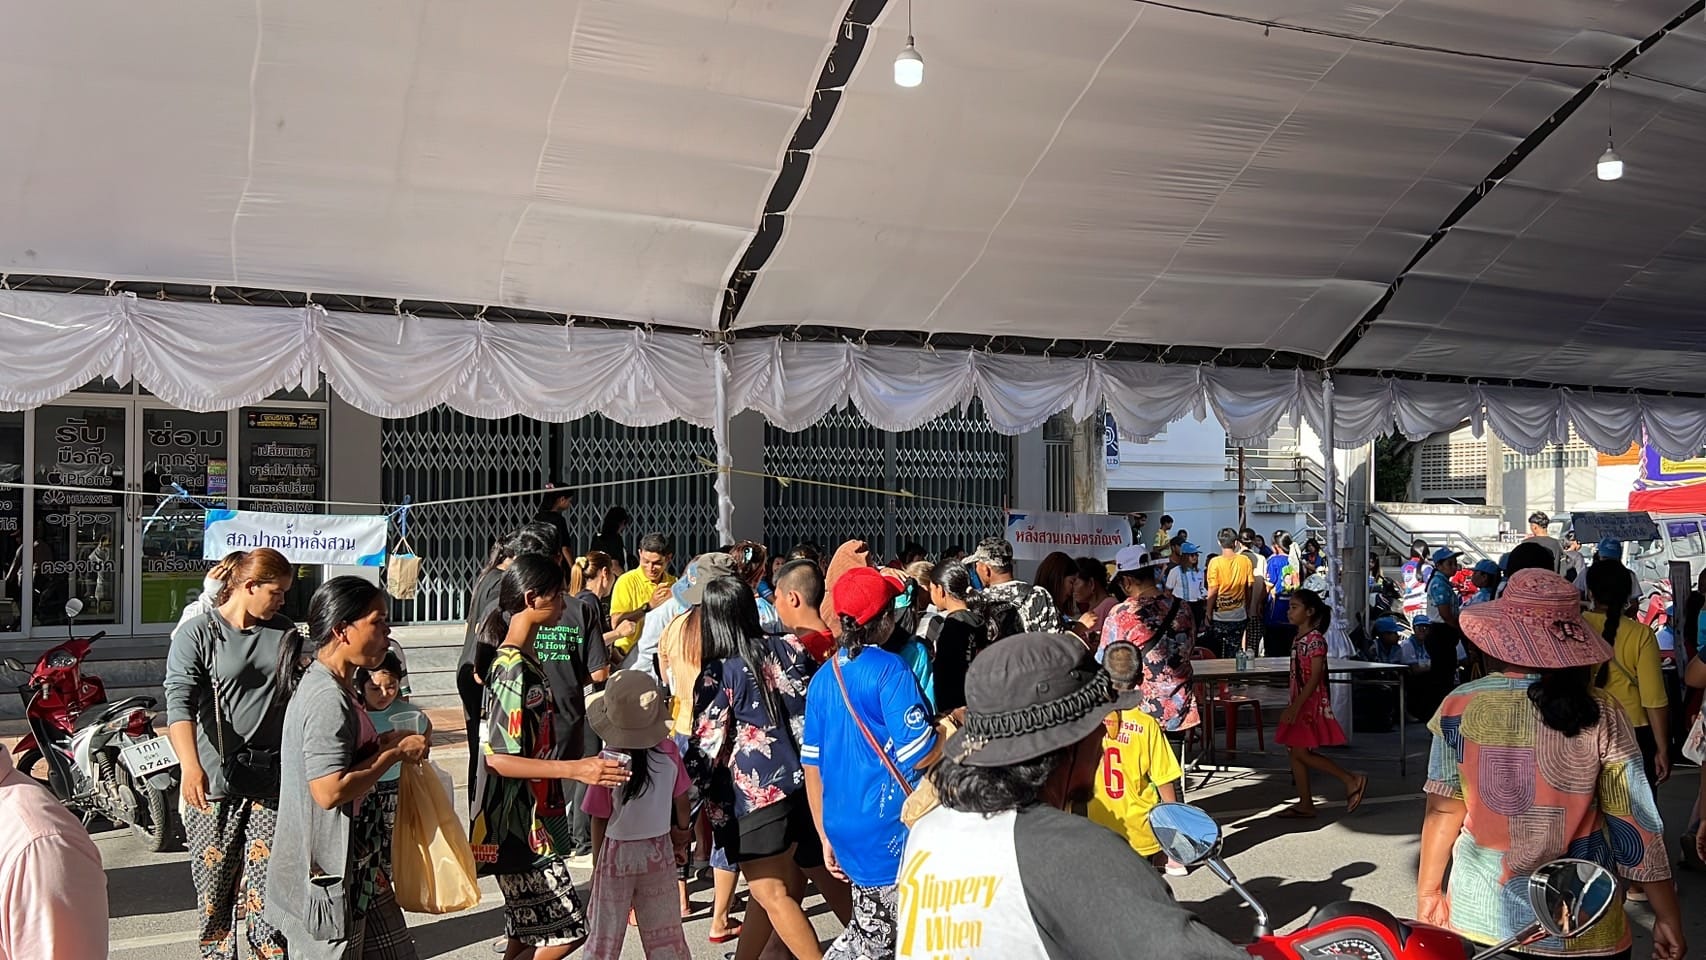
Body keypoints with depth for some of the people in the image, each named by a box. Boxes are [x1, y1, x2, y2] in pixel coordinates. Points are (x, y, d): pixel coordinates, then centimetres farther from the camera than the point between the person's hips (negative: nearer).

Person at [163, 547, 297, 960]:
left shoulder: (286, 634, 10)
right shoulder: (197, 634, -6)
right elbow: (179, 702, -17)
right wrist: (190, 765, -31)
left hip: (271, 780, 3)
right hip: (213, 781, -3)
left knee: (268, 886, 2)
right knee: (214, 883, 8)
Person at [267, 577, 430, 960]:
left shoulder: (336, 689, 9)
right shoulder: (327, 698, -23)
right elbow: (329, 791, -29)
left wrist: (383, 742, 6)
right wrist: (396, 753, -19)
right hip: (329, 874, -10)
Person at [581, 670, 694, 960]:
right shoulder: (669, 751, -12)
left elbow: (599, 819, -11)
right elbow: (681, 801, -1)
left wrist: (597, 864, 3)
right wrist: (682, 838, 16)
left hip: (617, 853, -2)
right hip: (660, 852, 3)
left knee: (605, 936, 12)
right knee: (665, 935, 17)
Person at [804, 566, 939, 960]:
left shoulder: (824, 678, 6)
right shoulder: (890, 669, -14)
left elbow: (812, 766, 9)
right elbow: (922, 756, -19)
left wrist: (826, 836, 17)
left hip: (848, 835, 7)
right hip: (893, 835, -7)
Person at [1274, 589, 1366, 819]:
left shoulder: (1315, 639, -15)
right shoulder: (1298, 639, 12)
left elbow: (1315, 677, -20)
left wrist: (1295, 706, -23)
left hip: (1311, 703, -9)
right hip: (1299, 704, 9)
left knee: (1302, 753, -10)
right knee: (1296, 754, 9)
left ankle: (1352, 780, -3)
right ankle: (1305, 804, 14)